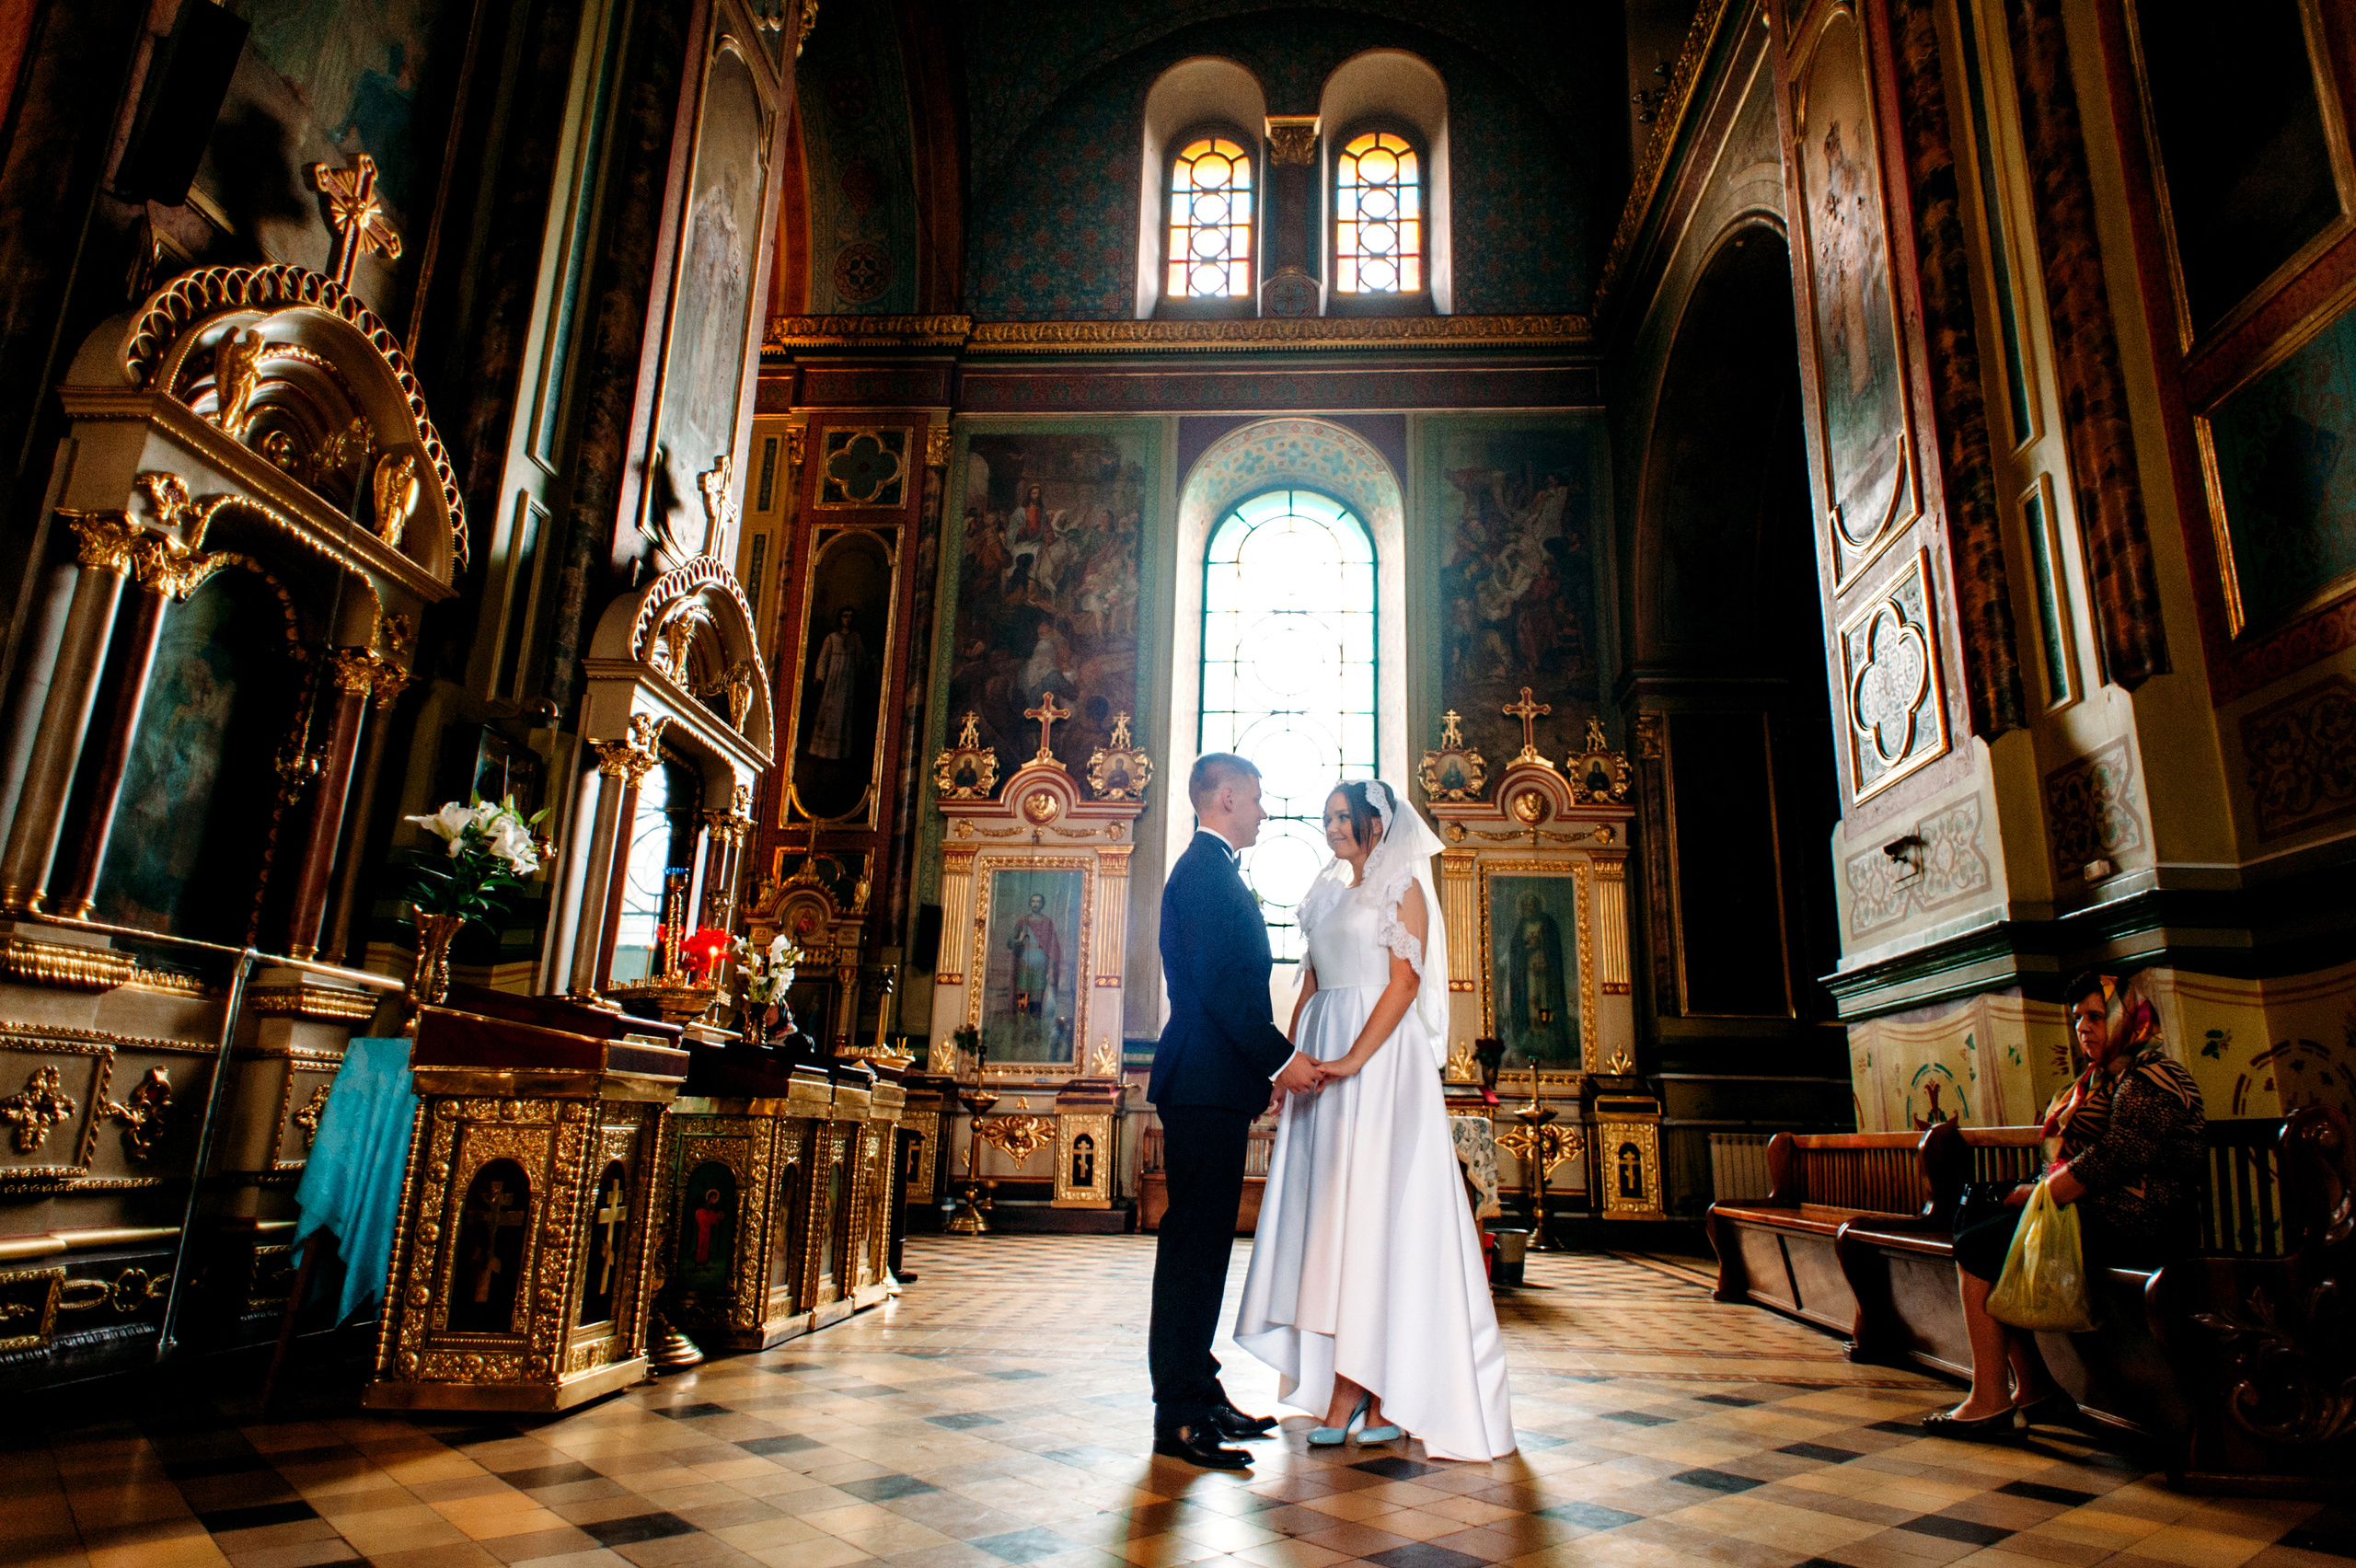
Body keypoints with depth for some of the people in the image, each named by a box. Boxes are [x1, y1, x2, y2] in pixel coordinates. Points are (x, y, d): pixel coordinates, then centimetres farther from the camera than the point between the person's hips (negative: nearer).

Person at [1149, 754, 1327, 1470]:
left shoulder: (1208, 869, 21)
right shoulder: (1207, 870, -11)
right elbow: (1220, 982, -20)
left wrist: (1267, 1062, 20)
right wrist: (1281, 1057, -17)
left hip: (1211, 1082, 11)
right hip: (1207, 1083, -11)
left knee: (1203, 1241, 14)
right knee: (1194, 1242, -6)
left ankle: (1199, 1391, 23)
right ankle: (1178, 1416, 0)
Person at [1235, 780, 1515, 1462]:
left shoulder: (1401, 886, 0)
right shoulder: (1327, 893, 19)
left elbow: (1405, 979, -11)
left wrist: (1353, 1059, -21)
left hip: (1382, 1057, -7)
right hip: (1324, 1063, 7)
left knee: (1370, 1204, -7)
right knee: (1324, 1206, 3)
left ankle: (1369, 1394, -2)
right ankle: (1348, 1391, 10)